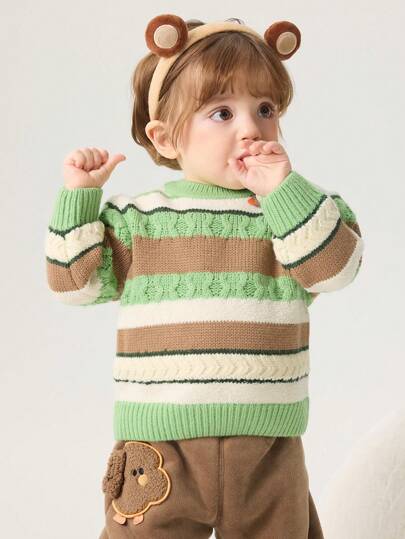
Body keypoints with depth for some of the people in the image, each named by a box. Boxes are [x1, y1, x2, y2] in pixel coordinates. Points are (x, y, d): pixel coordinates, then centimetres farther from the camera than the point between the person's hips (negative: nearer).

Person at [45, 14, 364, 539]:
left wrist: (284, 190, -18)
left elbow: (336, 268, -11)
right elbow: (75, 282, 4)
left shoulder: (299, 205, 3)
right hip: (160, 446, -1)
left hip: (267, 446, 1)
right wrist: (79, 195, -3)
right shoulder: (137, 217, 3)